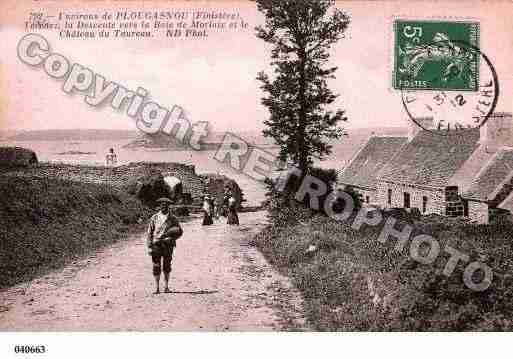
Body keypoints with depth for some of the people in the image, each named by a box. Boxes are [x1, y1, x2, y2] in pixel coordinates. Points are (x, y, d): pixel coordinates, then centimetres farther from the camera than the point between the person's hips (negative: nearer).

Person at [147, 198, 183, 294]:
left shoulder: (172, 218, 5)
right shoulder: (154, 218, 5)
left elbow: (180, 231, 9)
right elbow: (149, 232, 4)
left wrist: (171, 238, -8)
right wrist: (149, 246, -3)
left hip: (168, 245, 0)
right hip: (156, 245, 0)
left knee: (167, 266, 6)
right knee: (156, 266, -1)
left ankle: (166, 287, 14)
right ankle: (156, 287, 5)